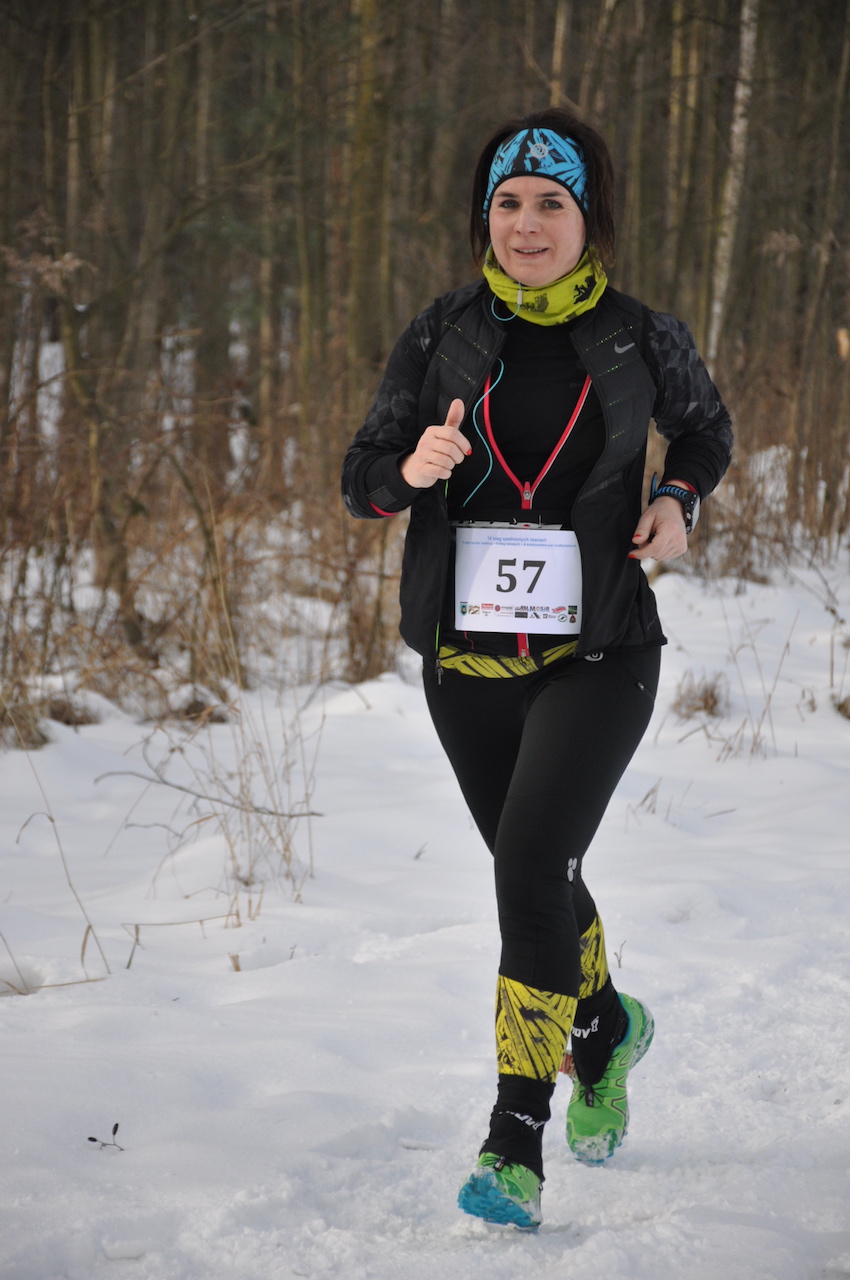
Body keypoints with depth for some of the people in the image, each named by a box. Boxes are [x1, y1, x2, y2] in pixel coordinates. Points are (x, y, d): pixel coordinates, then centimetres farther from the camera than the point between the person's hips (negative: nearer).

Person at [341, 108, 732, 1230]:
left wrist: (681, 500, -2)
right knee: (533, 876, 17)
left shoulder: (642, 339, -1)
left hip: (597, 653, -3)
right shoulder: (443, 337, 1)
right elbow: (360, 480, 3)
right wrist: (410, 468, -20)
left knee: (532, 859, -20)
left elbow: (705, 427, 18)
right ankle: (605, 1029, 48)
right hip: (468, 660, 3)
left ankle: (517, 1143, -15)